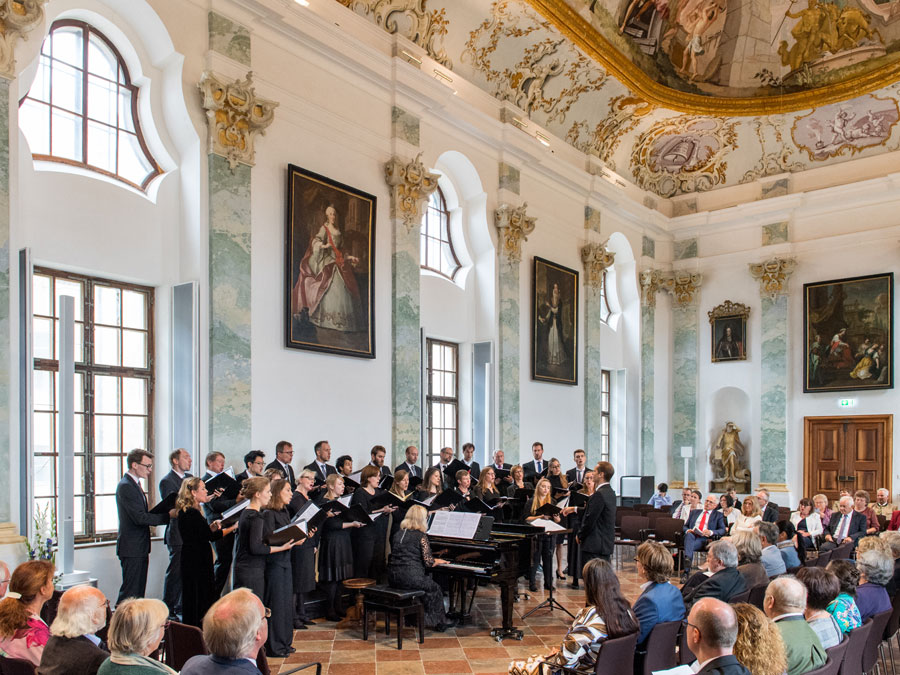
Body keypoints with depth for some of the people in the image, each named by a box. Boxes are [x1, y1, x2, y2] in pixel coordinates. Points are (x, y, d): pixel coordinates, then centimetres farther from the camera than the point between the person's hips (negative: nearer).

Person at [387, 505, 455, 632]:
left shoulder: (398, 534, 11)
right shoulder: (421, 536, -8)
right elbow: (428, 562, -10)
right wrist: (438, 561, 13)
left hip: (392, 578, 7)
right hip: (411, 578, -7)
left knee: (427, 583, 28)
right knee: (435, 589, 17)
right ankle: (440, 622, 26)